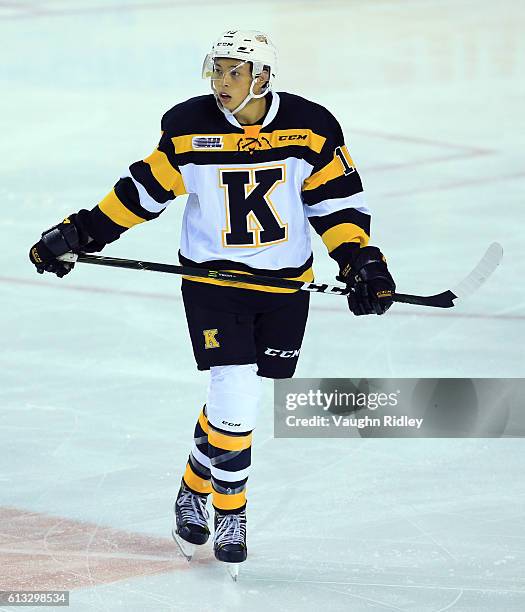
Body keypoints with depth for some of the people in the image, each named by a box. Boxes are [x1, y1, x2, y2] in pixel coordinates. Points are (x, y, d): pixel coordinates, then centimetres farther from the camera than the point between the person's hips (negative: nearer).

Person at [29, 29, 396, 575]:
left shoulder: (309, 128, -10)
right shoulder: (190, 129, -10)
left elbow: (336, 201, -1)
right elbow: (147, 187, 0)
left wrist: (361, 261, -11)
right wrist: (80, 232, -2)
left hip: (285, 283, 1)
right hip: (214, 279, -1)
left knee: (240, 400, 4)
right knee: (234, 399, -11)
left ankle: (195, 489, 28)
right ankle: (229, 510, 11)